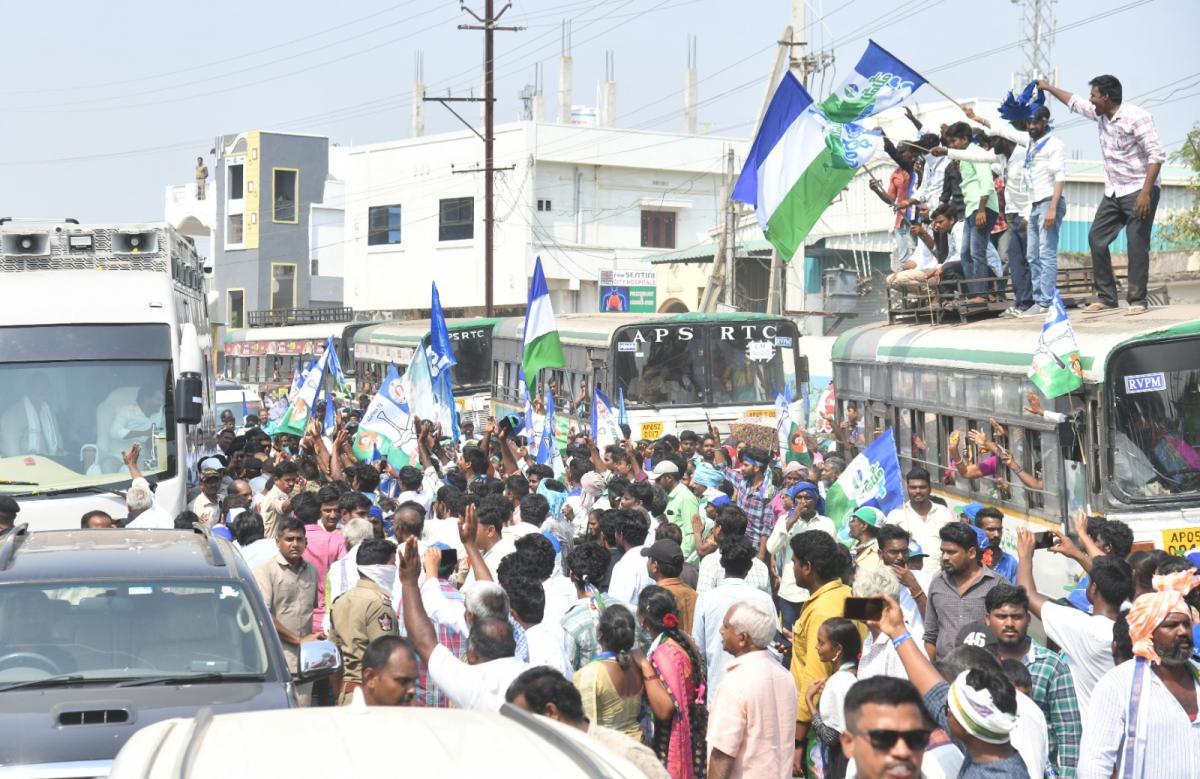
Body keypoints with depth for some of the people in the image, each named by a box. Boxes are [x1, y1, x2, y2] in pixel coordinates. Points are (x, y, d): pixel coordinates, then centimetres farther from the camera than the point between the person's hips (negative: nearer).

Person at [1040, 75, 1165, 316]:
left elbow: (1156, 156, -21)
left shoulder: (1136, 117, -18)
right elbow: (1074, 103, 26)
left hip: (1139, 190, -8)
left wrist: (1146, 192, -27)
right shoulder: (1100, 115, 6)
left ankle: (1137, 301, -7)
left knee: (1137, 245, -10)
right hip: (1113, 192, 8)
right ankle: (1106, 297, 9)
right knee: (1096, 238, 4)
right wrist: (1048, 88, 32)